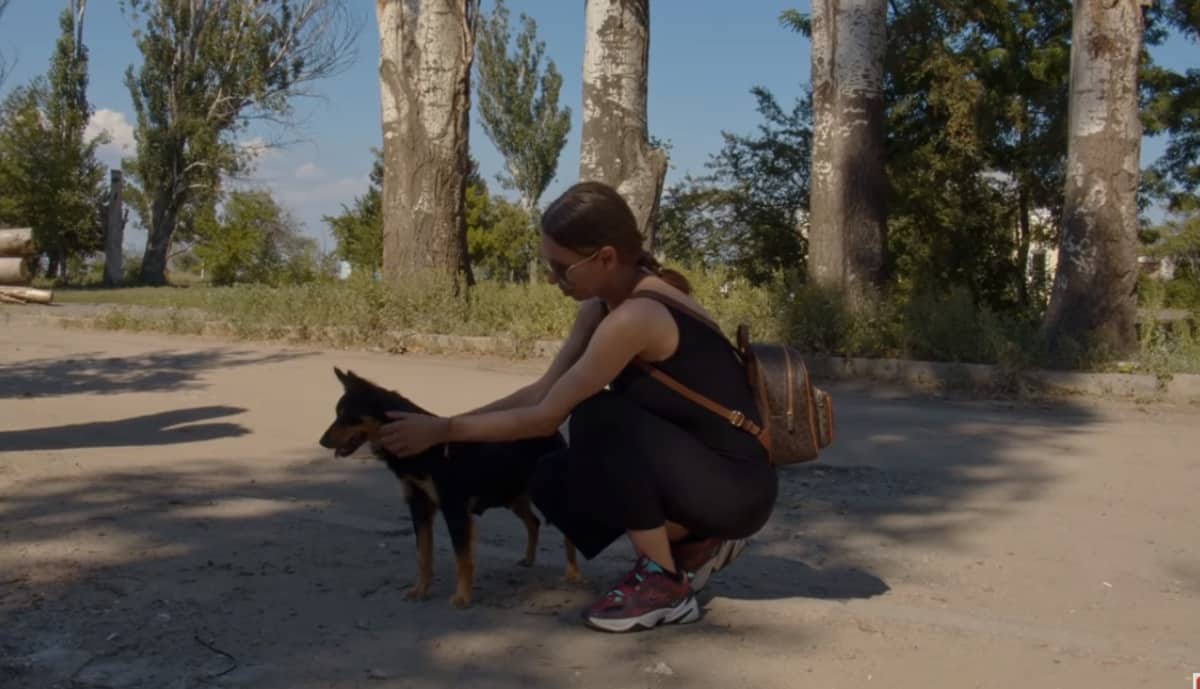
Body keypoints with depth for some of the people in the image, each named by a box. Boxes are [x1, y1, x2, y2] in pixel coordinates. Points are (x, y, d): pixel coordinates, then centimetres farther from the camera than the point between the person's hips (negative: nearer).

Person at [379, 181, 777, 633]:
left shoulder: (635, 318, -27)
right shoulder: (601, 306, 1)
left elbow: (547, 416, -21)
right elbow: (542, 392, 4)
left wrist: (442, 431, -12)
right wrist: (448, 425, -1)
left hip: (738, 486, -9)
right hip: (693, 466, 9)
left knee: (600, 419, -27)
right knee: (553, 482, -2)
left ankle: (665, 584, -13)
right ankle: (696, 544, 12)